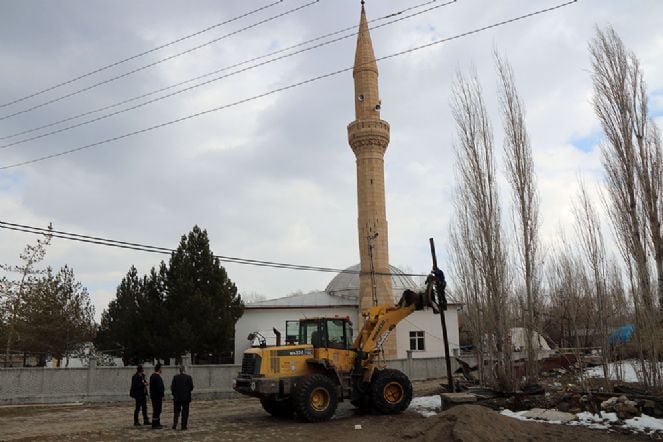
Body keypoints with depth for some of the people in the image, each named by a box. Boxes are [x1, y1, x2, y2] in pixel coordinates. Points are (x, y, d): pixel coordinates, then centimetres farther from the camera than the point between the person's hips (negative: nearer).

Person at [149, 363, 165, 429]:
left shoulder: (152, 376, 12)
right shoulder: (157, 377, -20)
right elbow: (159, 387, -23)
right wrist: (162, 395, -16)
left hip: (153, 396, 11)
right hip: (157, 396, -11)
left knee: (156, 410, 17)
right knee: (157, 410, -5)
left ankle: (157, 423, 25)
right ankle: (155, 424, -2)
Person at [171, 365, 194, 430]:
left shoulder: (175, 377, -4)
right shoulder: (189, 377, -8)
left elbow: (172, 387, -4)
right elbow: (191, 387, -6)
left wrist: (174, 394, 11)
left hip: (177, 397, 1)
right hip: (186, 397, -1)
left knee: (176, 411, 13)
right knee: (185, 412, 6)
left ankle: (174, 424, 4)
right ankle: (184, 426, 6)